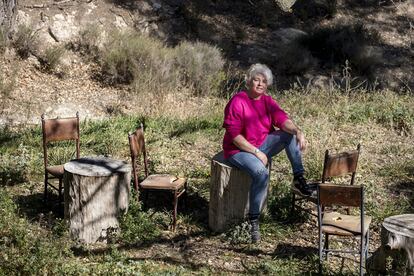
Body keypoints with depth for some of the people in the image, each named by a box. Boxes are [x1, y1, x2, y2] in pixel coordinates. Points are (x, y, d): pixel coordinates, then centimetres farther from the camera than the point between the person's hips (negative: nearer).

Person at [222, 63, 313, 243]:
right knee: (261, 172, -34)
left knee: (290, 133, -11)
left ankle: (299, 177, -8)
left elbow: (281, 119, -11)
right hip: (239, 150, -6)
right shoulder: (237, 101, -15)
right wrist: (257, 153, -23)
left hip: (262, 145, 7)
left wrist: (297, 131, -32)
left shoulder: (267, 100, 4)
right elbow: (234, 135, -20)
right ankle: (253, 221, -23)